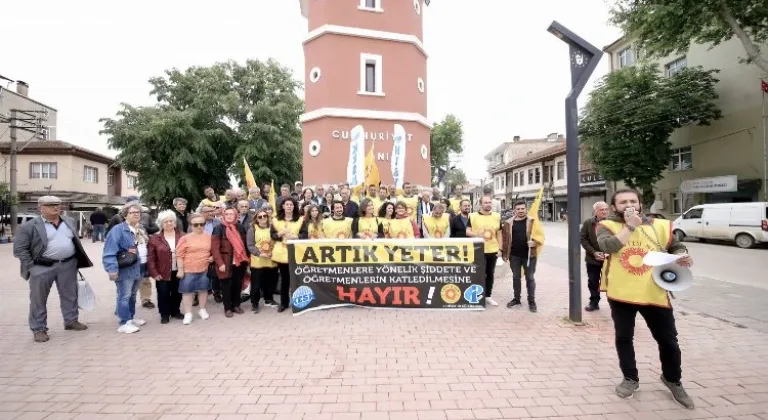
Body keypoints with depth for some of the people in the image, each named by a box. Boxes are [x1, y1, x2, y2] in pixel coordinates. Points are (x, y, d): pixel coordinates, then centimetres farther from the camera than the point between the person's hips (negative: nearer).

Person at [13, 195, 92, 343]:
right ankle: (38, 329, 18)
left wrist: (77, 260, 12)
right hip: (42, 267, -4)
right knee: (38, 299, 6)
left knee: (70, 295, 12)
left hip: (68, 264, 4)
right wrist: (31, 266, -11)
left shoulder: (69, 222, 9)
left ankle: (71, 321, 27)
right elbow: (19, 249, -6)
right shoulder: (29, 226, -8)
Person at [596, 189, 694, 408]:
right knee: (623, 338, 12)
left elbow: (677, 247, 15)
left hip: (654, 293, 2)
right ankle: (630, 379, 33)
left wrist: (683, 257, -7)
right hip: (620, 293, -1)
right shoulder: (607, 226, -5)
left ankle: (673, 380, 40)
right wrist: (629, 226, -20)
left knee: (668, 340, 14)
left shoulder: (659, 226, 3)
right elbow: (607, 246, -24)